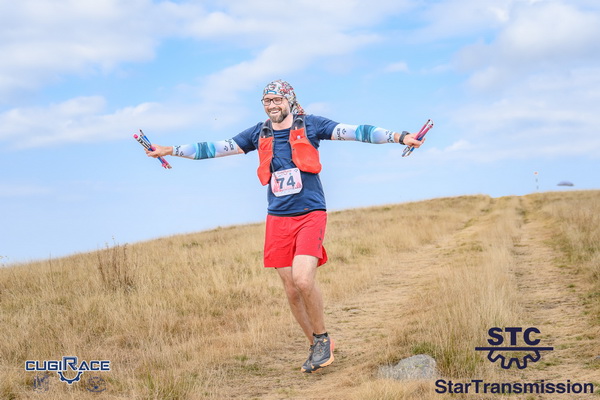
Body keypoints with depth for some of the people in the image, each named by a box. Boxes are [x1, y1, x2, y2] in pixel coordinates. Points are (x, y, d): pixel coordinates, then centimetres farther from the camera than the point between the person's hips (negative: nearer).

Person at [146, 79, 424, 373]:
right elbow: (214, 148, 11)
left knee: (303, 279, -21)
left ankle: (323, 338, 1)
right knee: (291, 290, 3)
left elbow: (356, 131, -8)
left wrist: (400, 137, -18)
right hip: (278, 219, 4)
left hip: (310, 214, -4)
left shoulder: (310, 125, -1)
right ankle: (316, 347, 20)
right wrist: (170, 150, 9)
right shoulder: (258, 134, 9)